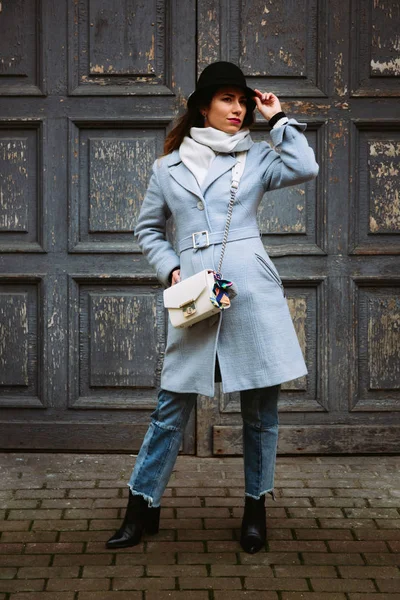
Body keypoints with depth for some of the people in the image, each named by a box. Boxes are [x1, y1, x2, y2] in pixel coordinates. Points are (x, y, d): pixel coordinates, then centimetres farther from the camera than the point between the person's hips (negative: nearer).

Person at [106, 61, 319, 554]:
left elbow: (305, 168, -10)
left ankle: (255, 508, 20)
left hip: (252, 293, 0)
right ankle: (142, 506, 14)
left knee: (260, 408, 5)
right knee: (172, 407, 2)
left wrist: (278, 118, -1)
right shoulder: (168, 167, 12)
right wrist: (170, 268, 3)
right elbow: (148, 228, 19)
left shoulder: (256, 157, 9)